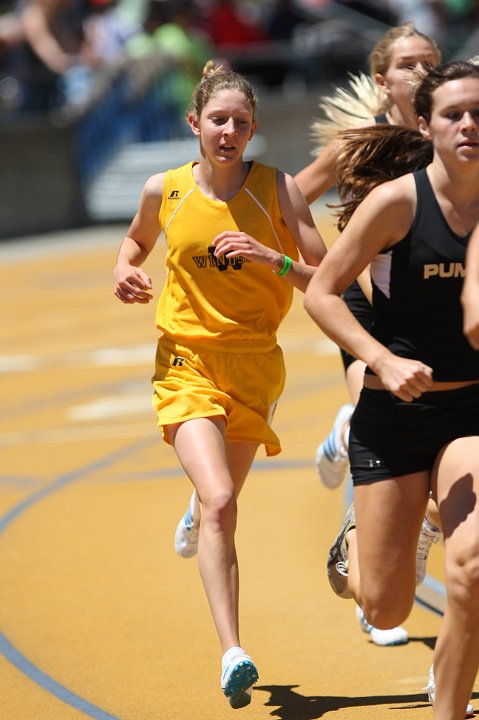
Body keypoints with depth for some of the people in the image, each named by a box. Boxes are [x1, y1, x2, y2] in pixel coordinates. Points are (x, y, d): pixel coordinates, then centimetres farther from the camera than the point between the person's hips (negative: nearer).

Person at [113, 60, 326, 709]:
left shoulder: (277, 189, -6)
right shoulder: (164, 191, -2)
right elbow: (138, 239, 21)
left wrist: (273, 260, -24)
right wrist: (125, 270, 0)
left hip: (254, 365, 2)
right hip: (186, 362, -2)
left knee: (219, 498, 20)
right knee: (220, 501, -22)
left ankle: (196, 512, 61)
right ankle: (233, 655, -25)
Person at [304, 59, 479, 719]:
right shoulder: (397, 201, -11)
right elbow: (322, 292, -10)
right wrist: (384, 361, -21)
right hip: (394, 413, -2)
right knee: (386, 609, 5)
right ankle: (353, 540, 42)